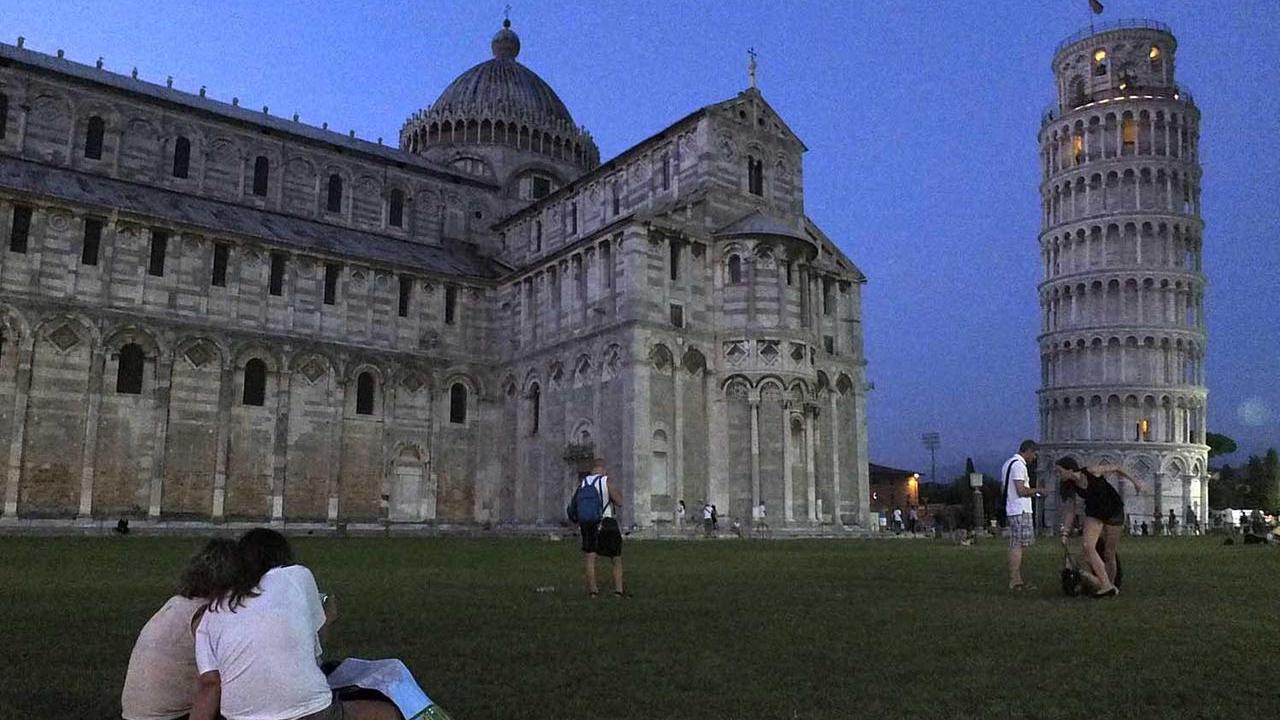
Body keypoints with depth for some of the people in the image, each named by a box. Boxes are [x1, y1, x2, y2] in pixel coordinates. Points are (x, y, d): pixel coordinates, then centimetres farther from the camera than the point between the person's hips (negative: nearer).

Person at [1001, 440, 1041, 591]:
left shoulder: (1008, 463, 18)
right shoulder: (1019, 465, -14)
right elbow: (1022, 491, -20)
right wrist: (1037, 490, -5)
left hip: (1012, 510, 10)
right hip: (1021, 510, -10)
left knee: (1016, 546, 11)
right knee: (1017, 546, -7)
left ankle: (1017, 581, 13)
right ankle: (1015, 581, -6)